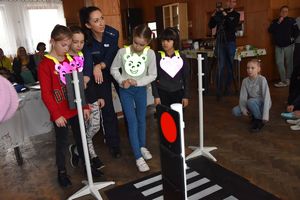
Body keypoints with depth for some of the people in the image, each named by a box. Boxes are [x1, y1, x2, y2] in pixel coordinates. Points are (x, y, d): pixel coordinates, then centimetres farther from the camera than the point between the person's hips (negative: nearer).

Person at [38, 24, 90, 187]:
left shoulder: (70, 60, 4)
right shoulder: (45, 64, -11)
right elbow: (46, 93, -13)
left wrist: (84, 106, 7)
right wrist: (56, 114, -14)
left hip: (75, 110, 5)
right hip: (60, 114, -4)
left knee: (81, 139, 16)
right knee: (62, 143, 10)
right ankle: (61, 171, 31)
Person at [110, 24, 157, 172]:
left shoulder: (150, 53, -13)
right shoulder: (123, 52, -14)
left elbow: (152, 75, -7)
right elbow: (114, 69, -2)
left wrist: (137, 82, -18)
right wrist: (122, 81, -17)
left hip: (141, 89, 2)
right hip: (125, 90, -1)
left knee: (141, 119, 15)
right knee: (132, 122, -4)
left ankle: (142, 147, 38)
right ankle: (138, 157, 4)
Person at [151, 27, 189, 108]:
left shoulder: (181, 57, -1)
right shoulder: (158, 57, -6)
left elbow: (186, 77, 3)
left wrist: (186, 96, 1)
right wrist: (156, 96, -7)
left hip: (178, 93, 2)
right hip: (162, 93, -2)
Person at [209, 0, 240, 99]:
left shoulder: (236, 15, 7)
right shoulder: (220, 12, 9)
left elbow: (233, 26, -12)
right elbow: (211, 26, 4)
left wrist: (225, 15, -16)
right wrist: (214, 14, -10)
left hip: (230, 43, 1)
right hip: (220, 42, -1)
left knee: (230, 67, 3)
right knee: (220, 67, -8)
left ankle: (227, 87, 14)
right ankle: (219, 90, -8)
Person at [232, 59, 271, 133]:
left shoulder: (262, 79, -20)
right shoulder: (245, 81, -6)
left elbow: (266, 97, -24)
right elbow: (243, 97, -9)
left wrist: (265, 116, -30)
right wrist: (243, 108, -28)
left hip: (262, 104, -5)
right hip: (252, 104, 5)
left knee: (251, 101, -36)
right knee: (235, 111, -17)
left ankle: (259, 120, -10)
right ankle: (255, 116, 9)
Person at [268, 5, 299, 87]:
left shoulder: (291, 20, 1)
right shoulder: (275, 21, 8)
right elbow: (270, 30, -6)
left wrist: (293, 38, -13)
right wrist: (278, 22, -11)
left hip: (289, 45, -2)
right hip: (278, 46, 2)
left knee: (289, 63, 3)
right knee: (279, 63, -4)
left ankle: (288, 79, 16)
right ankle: (284, 81, -1)